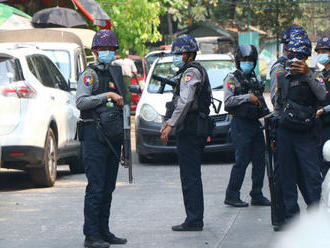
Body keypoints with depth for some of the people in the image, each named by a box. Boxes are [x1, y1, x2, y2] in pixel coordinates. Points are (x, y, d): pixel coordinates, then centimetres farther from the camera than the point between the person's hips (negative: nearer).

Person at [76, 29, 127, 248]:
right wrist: (107, 95, -20)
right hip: (94, 134, -8)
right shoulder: (90, 74, -5)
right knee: (96, 187, -10)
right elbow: (81, 102, -16)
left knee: (108, 187, 10)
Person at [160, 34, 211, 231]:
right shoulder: (199, 71, 21)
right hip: (198, 129, 10)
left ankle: (194, 220, -10)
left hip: (190, 129, -10)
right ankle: (196, 219, 17)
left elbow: (185, 101, -23)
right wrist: (171, 120, 23)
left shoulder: (191, 72, -11)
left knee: (190, 176, -9)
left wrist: (171, 125, -23)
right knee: (193, 176, 13)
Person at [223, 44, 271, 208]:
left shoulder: (255, 80, 17)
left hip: (256, 123, 7)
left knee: (259, 160, 6)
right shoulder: (232, 79, -3)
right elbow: (228, 101, -16)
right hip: (240, 125, -7)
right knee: (242, 161, -7)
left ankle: (257, 196, 13)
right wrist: (248, 97, -22)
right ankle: (231, 196, 1)